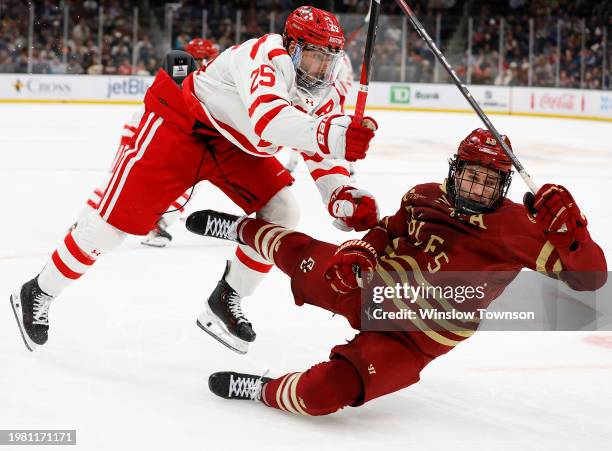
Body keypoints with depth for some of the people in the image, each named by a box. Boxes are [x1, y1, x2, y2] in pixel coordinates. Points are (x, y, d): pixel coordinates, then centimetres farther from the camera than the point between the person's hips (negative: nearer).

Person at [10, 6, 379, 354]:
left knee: (282, 212, -7)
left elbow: (324, 158, -5)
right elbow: (268, 119, -48)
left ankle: (225, 302, 8)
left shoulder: (326, 95, -7)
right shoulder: (265, 56, -30)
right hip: (182, 123, -8)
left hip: (236, 146, 8)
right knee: (121, 216, -9)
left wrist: (345, 198, -26)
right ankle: (38, 295, 7)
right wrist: (334, 136, -62)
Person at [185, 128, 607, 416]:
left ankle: (261, 390, 1)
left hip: (412, 340, -4)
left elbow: (590, 275, -25)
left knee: (323, 391, -28)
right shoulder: (425, 198, -5)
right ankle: (243, 229, 37)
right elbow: (388, 232, 13)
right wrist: (359, 252, -8)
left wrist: (568, 227, -44)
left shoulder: (518, 227, -18)